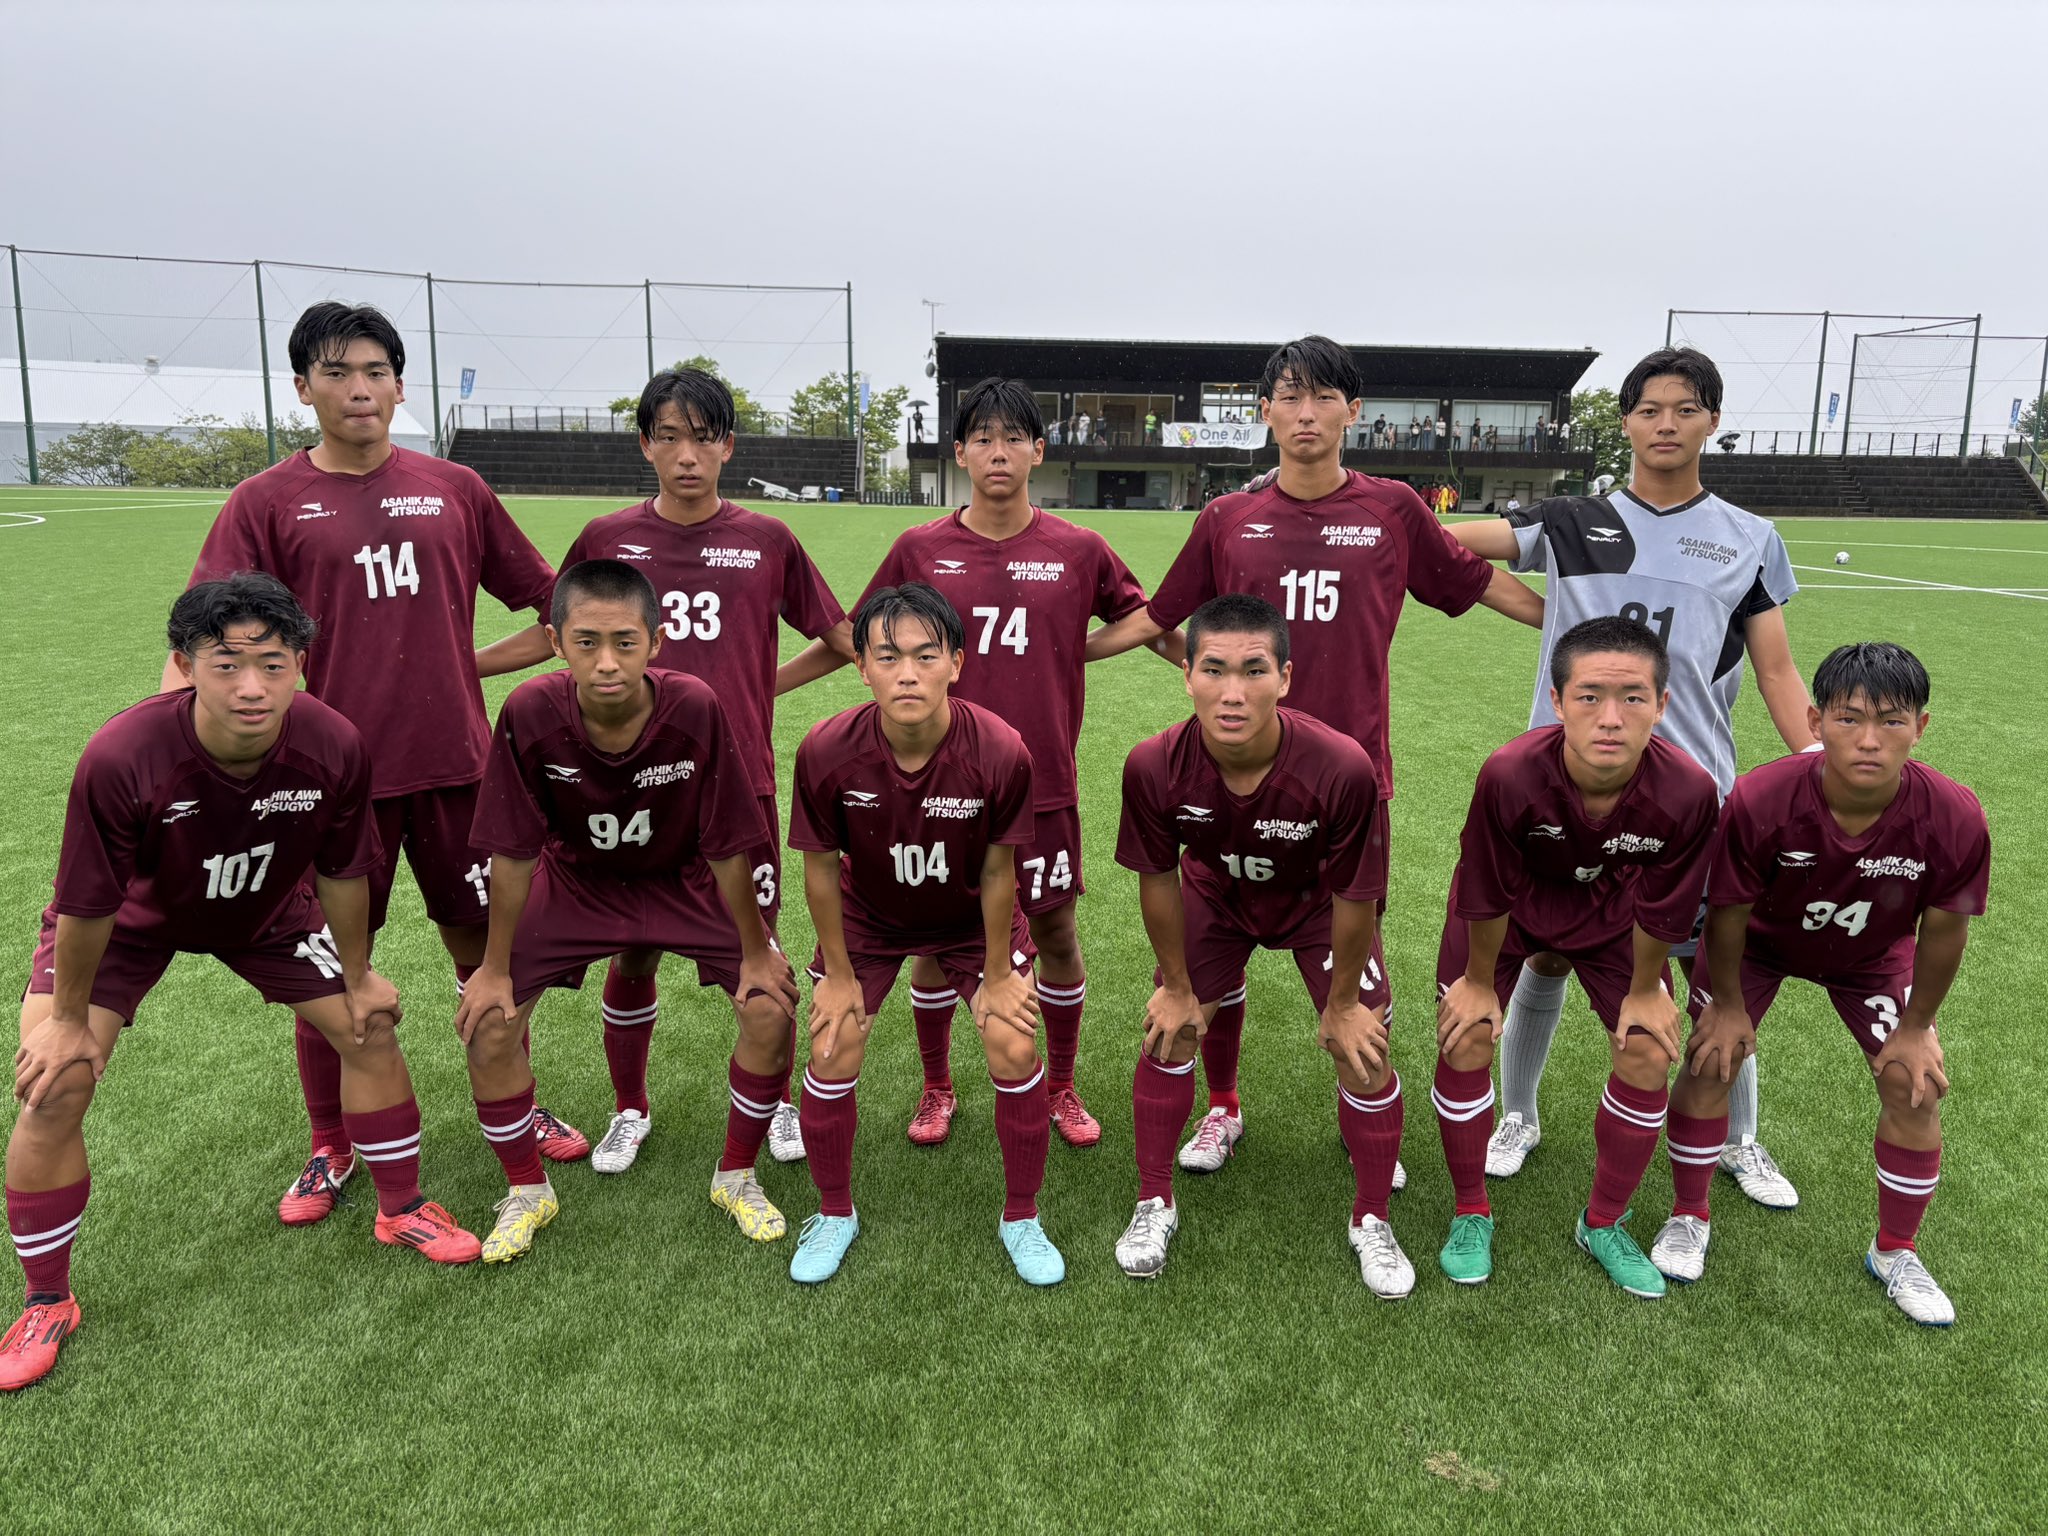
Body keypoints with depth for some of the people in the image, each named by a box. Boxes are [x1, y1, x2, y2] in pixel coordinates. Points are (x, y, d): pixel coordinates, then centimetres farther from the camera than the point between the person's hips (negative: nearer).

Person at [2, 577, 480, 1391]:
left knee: (370, 1027, 0)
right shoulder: (119, 759, -41)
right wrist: (69, 1020, -11)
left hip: (267, 907, 3)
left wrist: (358, 974, 0)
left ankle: (402, 1209, 24)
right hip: (127, 918, -2)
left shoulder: (334, 748, -32)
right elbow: (87, 906, -25)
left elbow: (342, 872, -12)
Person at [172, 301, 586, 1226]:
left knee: (482, 942, 11)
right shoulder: (268, 502, 0)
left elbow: (547, 597, 13)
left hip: (453, 761, 1)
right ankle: (331, 1151, 30)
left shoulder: (455, 489, 5)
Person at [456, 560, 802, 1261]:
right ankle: (527, 1192, 16)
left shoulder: (695, 709, -32)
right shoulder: (530, 714, -29)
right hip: (574, 880, 1)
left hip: (683, 881, -1)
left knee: (772, 1007, -13)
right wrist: (495, 966, -9)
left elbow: (728, 847, -21)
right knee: (488, 1021, -10)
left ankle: (736, 1177, 12)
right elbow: (513, 852, -16)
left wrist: (756, 952, -11)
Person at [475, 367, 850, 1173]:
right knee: (632, 956, 10)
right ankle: (630, 1111, 32)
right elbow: (552, 634, 13)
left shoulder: (768, 541, -1)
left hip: (740, 787, -1)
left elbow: (840, 635, 6)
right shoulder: (607, 538, 1)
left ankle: (780, 1103, 31)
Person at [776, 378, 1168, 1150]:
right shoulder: (919, 550, -1)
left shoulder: (1078, 550, -1)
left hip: (1043, 786, 0)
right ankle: (937, 1091, 31)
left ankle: (1061, 1090, 31)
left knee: (1056, 932, 9)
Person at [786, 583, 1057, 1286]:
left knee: (1016, 1052, -7)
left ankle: (1021, 1219, 18)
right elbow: (821, 866, -15)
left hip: (972, 917, 0)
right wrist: (840, 973, -6)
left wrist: (999, 976, -8)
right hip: (868, 916, 1)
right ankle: (834, 1214, 25)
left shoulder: (1001, 752, -32)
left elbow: (997, 871, -18)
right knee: (832, 1057, -3)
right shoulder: (826, 751, -30)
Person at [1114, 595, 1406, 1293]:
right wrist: (1178, 987, -3)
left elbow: (1354, 899, -23)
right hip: (1215, 892, 2)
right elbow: (1158, 879, -14)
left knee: (1362, 1052, -2)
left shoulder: (1343, 768, -40)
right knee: (1168, 1035, 1)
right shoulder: (1154, 767, -34)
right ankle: (1154, 1205, 24)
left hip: (1318, 902, -1)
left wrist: (1342, 1004, -9)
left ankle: (1371, 1222, 23)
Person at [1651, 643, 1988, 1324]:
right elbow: (1728, 911, -22)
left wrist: (1916, 1027, -5)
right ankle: (1688, 1218, 16)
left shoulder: (1954, 819, -35)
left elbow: (1943, 931, -17)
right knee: (1710, 1060, -8)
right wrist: (1729, 1004, -9)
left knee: (1914, 1086, -3)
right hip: (1761, 938, -1)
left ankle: (1895, 1251, 22)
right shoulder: (1758, 801, -40)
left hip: (1874, 953, 2)